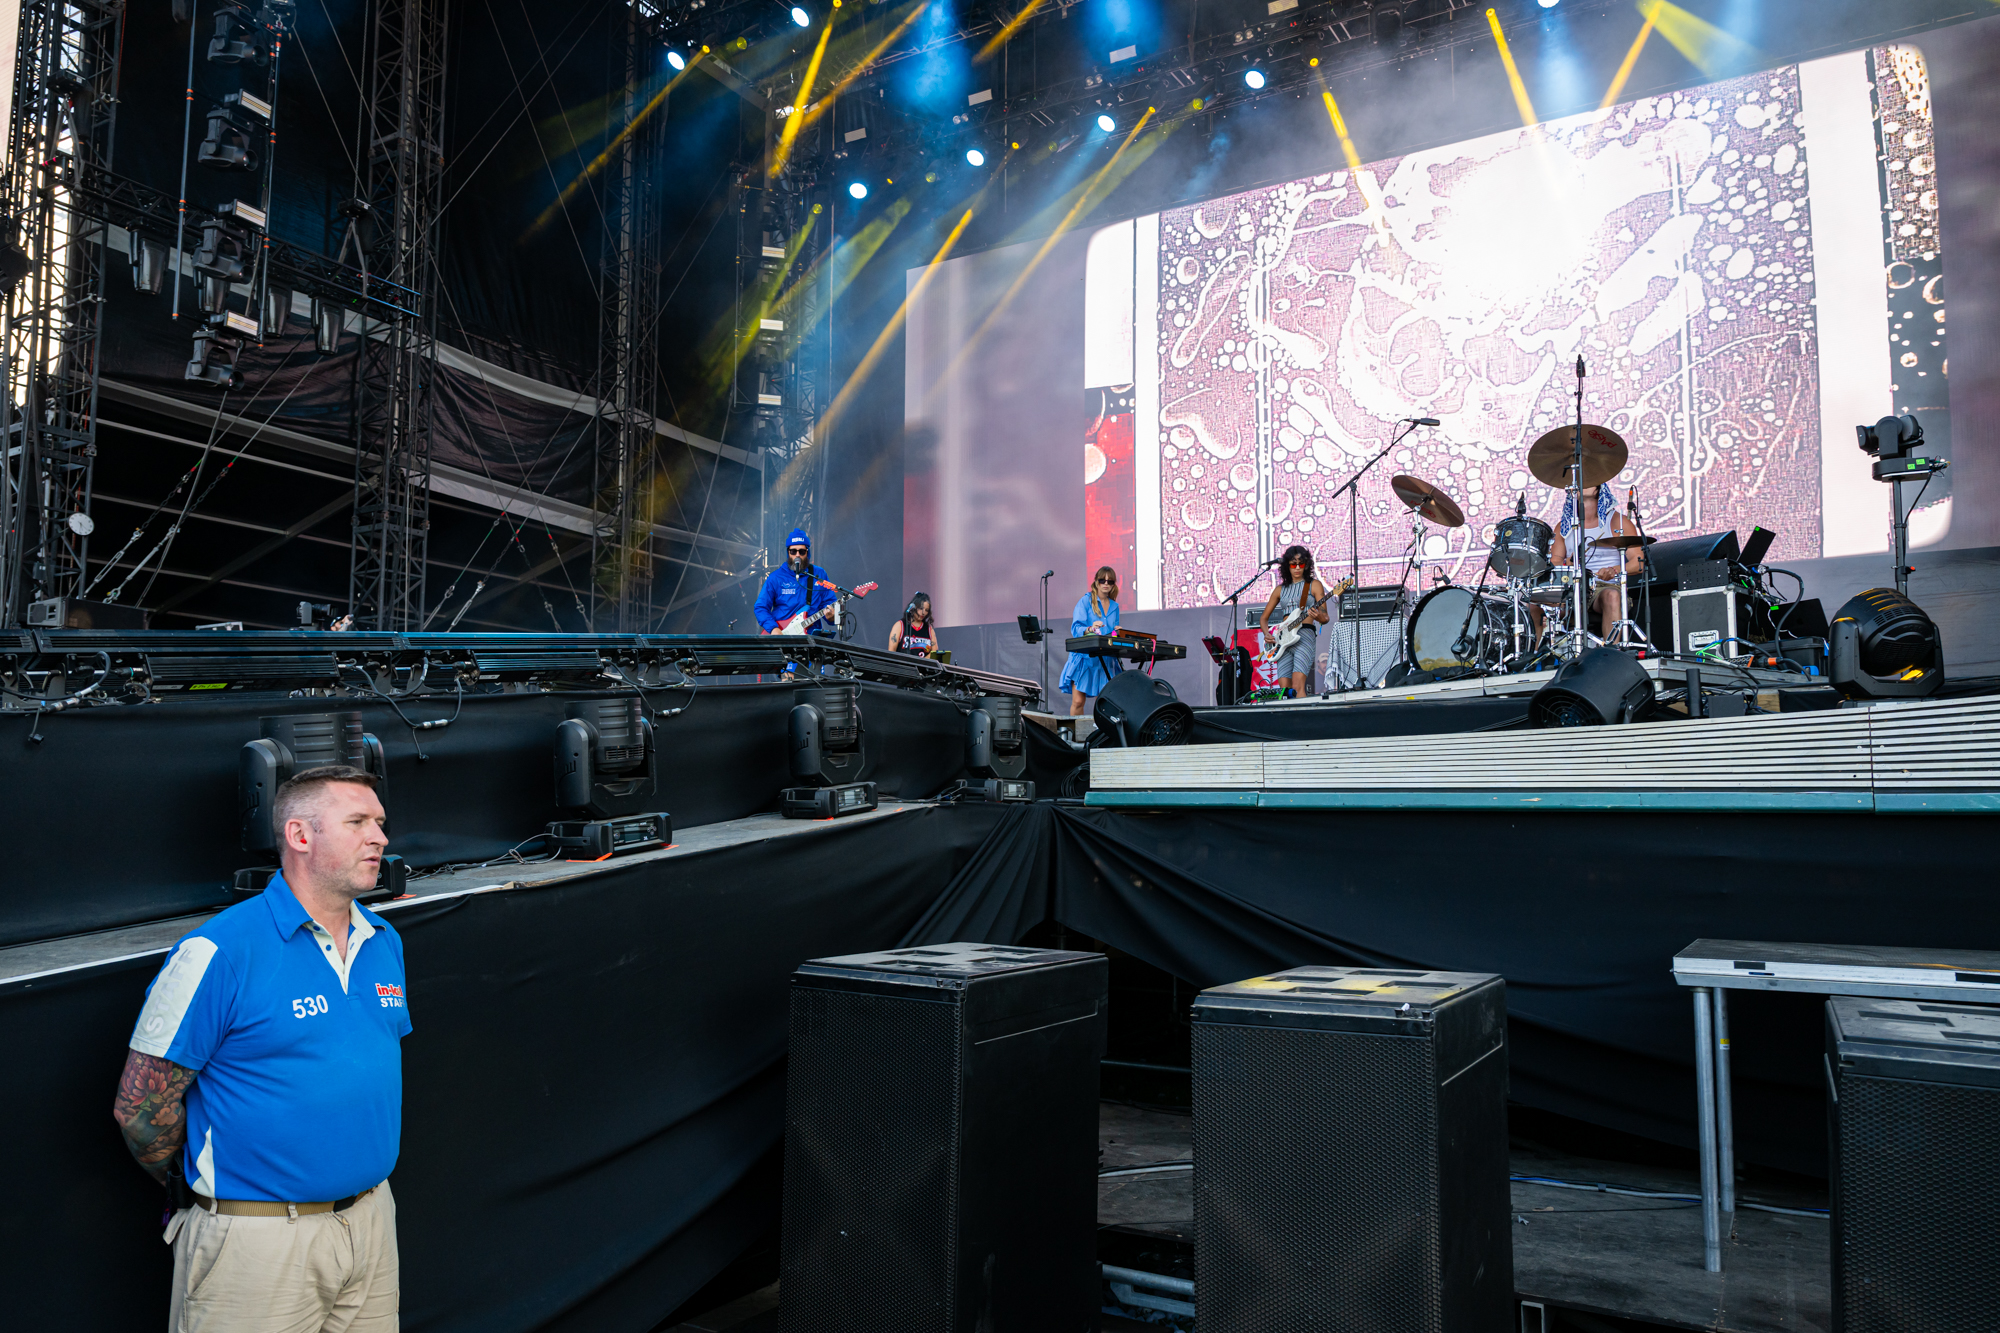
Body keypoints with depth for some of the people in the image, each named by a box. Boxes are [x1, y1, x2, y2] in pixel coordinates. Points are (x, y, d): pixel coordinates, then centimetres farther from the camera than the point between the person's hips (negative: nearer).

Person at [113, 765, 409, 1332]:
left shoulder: (386, 943, 5)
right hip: (258, 1239, -6)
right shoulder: (218, 953, -16)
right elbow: (140, 1107, -11)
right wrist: (203, 1193, 2)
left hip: (371, 1219, 6)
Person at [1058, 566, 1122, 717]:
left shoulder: (1114, 606, 15)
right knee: (1078, 701, -10)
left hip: (1106, 660, 4)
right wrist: (1090, 629, -29)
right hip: (1084, 657, -4)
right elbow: (1075, 628, -10)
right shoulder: (1086, 601, 0)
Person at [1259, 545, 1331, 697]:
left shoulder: (1313, 585, 8)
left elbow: (1325, 618, 2)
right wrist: (1267, 634, 3)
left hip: (1305, 635, -4)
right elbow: (1264, 618, 23)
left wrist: (1319, 616, -22)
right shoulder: (1280, 589, 19)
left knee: (1297, 687, -22)